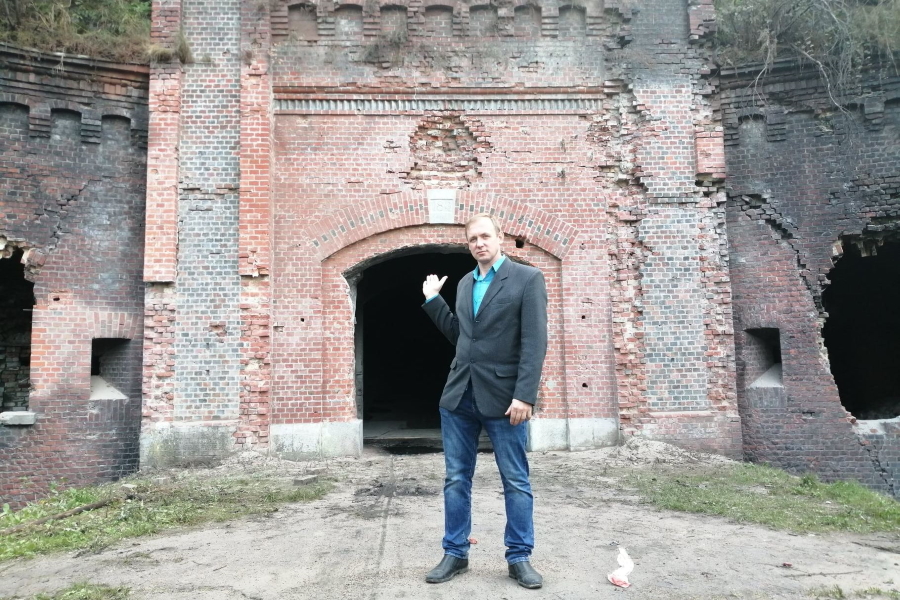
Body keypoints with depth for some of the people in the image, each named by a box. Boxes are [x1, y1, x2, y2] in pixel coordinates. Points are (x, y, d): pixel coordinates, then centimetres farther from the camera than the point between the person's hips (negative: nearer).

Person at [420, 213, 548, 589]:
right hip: (459, 395, 6)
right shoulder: (465, 283, 14)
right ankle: (455, 554, 23)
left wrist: (524, 396, -19)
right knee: (456, 479, 10)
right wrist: (432, 300, 15)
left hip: (502, 396, -5)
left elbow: (534, 342, -12)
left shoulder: (527, 278, -5)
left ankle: (519, 558, 19)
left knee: (516, 481, 6)